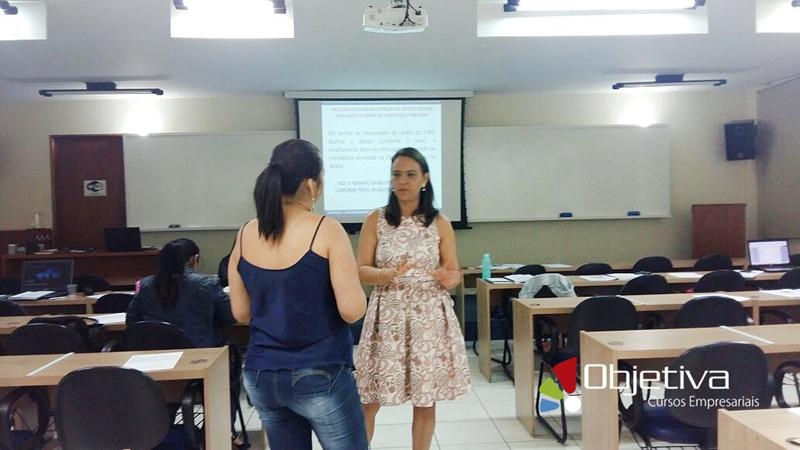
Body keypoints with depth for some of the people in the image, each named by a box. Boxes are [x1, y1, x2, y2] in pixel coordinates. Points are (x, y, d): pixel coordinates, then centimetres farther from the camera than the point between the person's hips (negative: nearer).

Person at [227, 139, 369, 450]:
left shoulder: (245, 235, 1)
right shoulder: (326, 230, -14)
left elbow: (241, 313, 7)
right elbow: (352, 310, -18)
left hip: (261, 376, 5)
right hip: (320, 376, -5)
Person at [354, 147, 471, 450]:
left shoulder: (439, 223, 2)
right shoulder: (375, 220, 1)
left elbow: (454, 273, 3)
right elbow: (360, 270, -2)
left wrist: (448, 278, -20)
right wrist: (387, 274, -22)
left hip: (429, 317, 1)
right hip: (387, 317, 0)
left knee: (426, 401, 9)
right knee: (368, 400, 3)